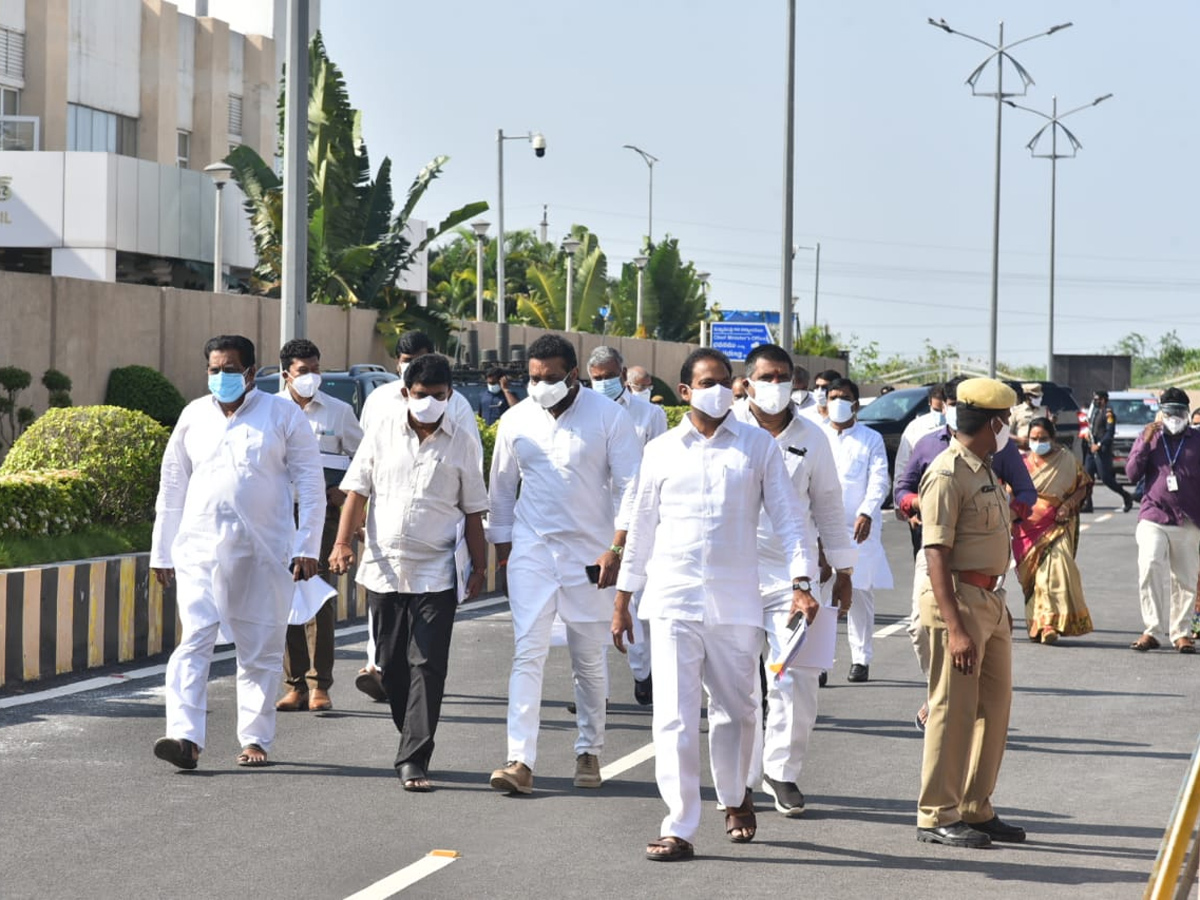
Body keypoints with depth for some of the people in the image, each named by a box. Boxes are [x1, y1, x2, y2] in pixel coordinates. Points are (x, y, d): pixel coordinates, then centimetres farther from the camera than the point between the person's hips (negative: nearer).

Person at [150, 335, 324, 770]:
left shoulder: (283, 415, 4)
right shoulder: (194, 416, 12)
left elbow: (310, 483, 2)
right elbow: (172, 486, 17)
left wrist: (307, 546, -5)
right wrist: (161, 551, 15)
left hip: (264, 553, -1)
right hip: (201, 548, 1)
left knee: (261, 649, 4)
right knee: (194, 640, -12)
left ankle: (255, 739, 13)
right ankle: (186, 737, -19)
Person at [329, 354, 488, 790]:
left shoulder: (462, 444, 5)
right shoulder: (383, 434, 7)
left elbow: (473, 512, 8)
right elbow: (357, 491, 7)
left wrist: (479, 567, 5)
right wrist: (342, 542, -5)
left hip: (436, 573, -2)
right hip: (383, 568, 2)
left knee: (428, 666, -9)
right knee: (393, 665, 9)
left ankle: (414, 761, -10)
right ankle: (413, 743, 26)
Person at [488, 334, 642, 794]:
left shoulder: (608, 416, -6)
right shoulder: (516, 420, 3)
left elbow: (630, 487, -5)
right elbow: (502, 489, 15)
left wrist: (616, 549, -12)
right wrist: (502, 547, 13)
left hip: (589, 553, -1)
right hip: (532, 550, 1)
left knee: (589, 660, 9)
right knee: (528, 653, -9)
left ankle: (588, 751, 25)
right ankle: (520, 760, -13)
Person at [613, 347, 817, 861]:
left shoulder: (757, 446, 6)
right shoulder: (662, 451, 9)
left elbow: (788, 516, 4)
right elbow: (641, 528, 14)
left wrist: (801, 582, -8)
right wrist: (622, 600, 14)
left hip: (736, 602, 0)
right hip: (673, 601, 0)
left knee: (735, 711, 12)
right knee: (674, 718, -6)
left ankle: (735, 799, 37)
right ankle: (679, 829, -3)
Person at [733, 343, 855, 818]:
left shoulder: (811, 437, 7)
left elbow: (828, 506, 16)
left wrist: (843, 571, 17)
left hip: (792, 572, 1)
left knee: (798, 680, -6)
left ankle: (781, 770, 11)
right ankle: (741, 776, 15)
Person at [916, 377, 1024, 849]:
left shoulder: (985, 470, 16)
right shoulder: (947, 474, -16)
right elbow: (936, 555, -21)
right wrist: (955, 628, -26)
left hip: (990, 600, 10)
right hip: (957, 598, -10)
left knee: (994, 706, 12)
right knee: (954, 709, -5)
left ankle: (976, 810, 22)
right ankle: (937, 817, 3)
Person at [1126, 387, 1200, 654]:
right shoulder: (1149, 437, 9)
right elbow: (1132, 474, 2)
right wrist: (1145, 442, -9)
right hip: (1153, 518, -1)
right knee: (1150, 569, -19)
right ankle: (1153, 630, -15)